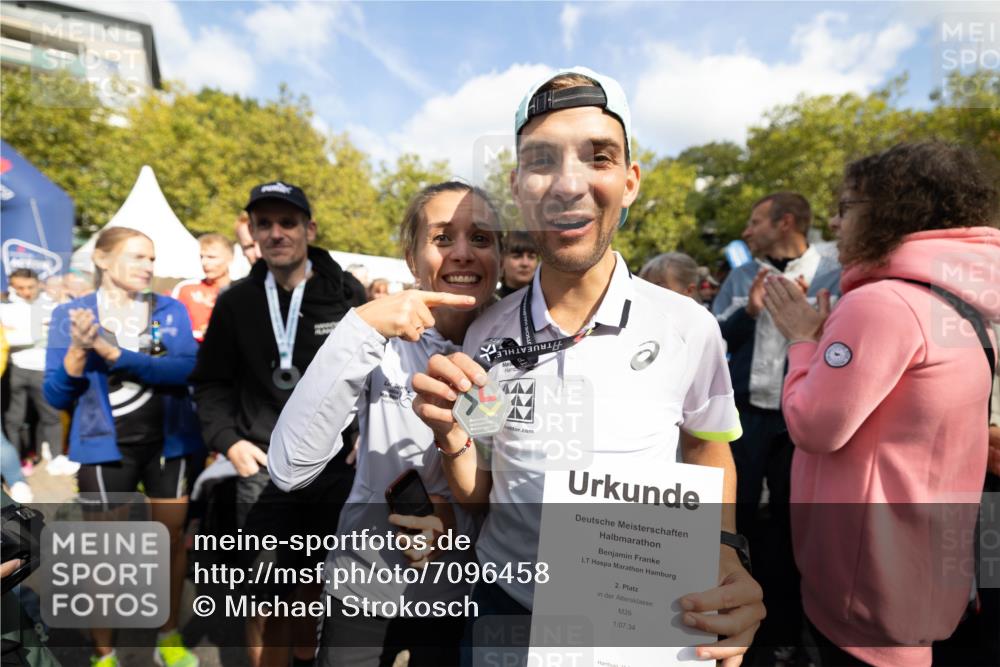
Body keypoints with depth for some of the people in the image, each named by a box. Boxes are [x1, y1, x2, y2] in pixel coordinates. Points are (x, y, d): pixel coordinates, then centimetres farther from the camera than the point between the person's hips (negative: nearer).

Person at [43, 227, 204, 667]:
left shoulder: (171, 310, 0)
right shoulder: (71, 313, -1)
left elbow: (185, 370, -17)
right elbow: (55, 396, -3)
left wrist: (111, 351, -22)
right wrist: (78, 351, -19)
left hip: (167, 440, 2)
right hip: (106, 445, -1)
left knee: (173, 539, 12)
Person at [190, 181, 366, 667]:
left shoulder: (347, 294, -3)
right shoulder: (236, 303, 1)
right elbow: (211, 382, 9)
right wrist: (228, 441, -3)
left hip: (338, 466, 0)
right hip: (264, 468, 0)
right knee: (267, 598, 7)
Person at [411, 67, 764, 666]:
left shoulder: (689, 328, -17)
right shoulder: (486, 335, -11)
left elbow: (708, 453, 2)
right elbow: (478, 496, -1)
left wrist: (726, 557, -15)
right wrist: (452, 437, -21)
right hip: (503, 607, 2)